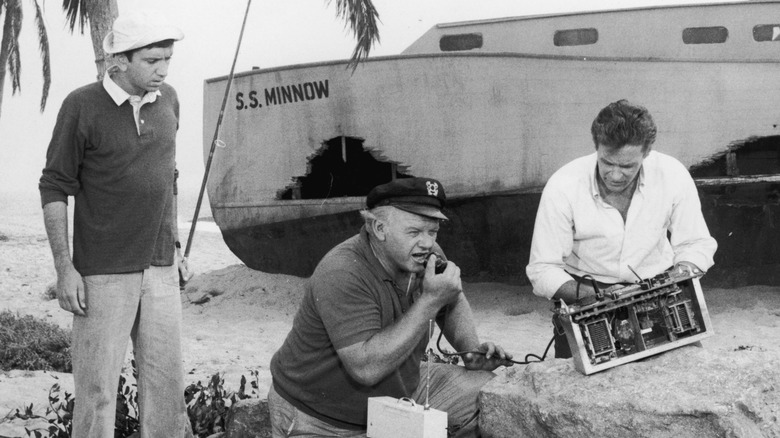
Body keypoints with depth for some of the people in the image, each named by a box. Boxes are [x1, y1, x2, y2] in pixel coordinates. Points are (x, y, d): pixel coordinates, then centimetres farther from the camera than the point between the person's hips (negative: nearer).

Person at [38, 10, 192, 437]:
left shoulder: (168, 99, 4)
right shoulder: (82, 106, -10)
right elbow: (55, 188, -6)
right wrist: (64, 269, -11)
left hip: (161, 269, 5)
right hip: (104, 273, -4)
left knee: (166, 382, 7)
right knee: (97, 385, 0)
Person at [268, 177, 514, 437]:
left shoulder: (422, 254, -6)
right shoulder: (341, 275, -30)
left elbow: (453, 305, 16)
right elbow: (366, 368, -38)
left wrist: (473, 350, -4)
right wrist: (430, 301, -36)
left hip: (406, 391, 6)